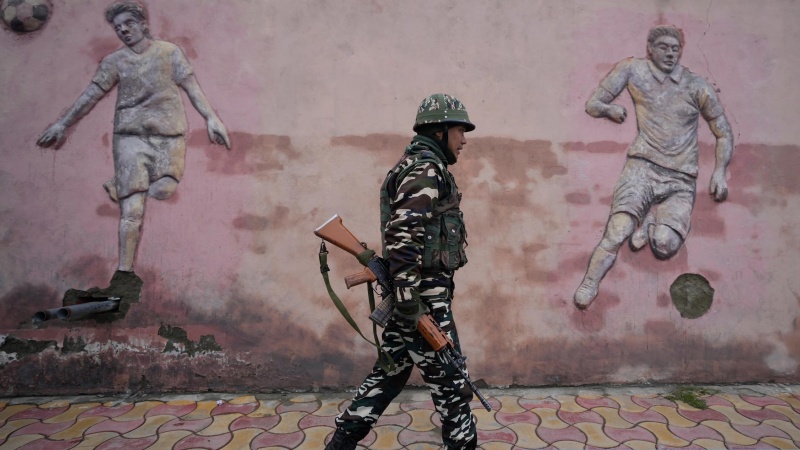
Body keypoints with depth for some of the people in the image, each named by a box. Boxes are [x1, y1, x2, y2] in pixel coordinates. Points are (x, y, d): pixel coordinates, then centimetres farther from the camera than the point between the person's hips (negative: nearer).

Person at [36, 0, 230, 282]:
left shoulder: (169, 52, 9)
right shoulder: (114, 61, 11)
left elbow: (191, 87, 3)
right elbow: (90, 96, 13)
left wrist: (211, 118, -9)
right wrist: (62, 124, 14)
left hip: (169, 135, 1)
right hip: (130, 135, 0)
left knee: (162, 191, -15)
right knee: (132, 210, -9)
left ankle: (119, 186, 19)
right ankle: (124, 272, -2)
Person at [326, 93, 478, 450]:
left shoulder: (413, 165, 18)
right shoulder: (426, 168, -14)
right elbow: (404, 235, -24)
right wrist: (409, 297, -25)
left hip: (409, 289, 10)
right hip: (424, 292, -10)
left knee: (391, 371, 17)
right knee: (448, 378, 3)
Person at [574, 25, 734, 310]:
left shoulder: (698, 88, 10)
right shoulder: (633, 69, 8)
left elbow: (724, 133, 15)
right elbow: (593, 105, 13)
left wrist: (720, 172, 4)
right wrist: (609, 109, -4)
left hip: (681, 180, 2)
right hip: (643, 168, -2)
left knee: (665, 244, -20)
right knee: (617, 233, -26)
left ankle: (650, 217, 12)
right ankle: (587, 288, -16)